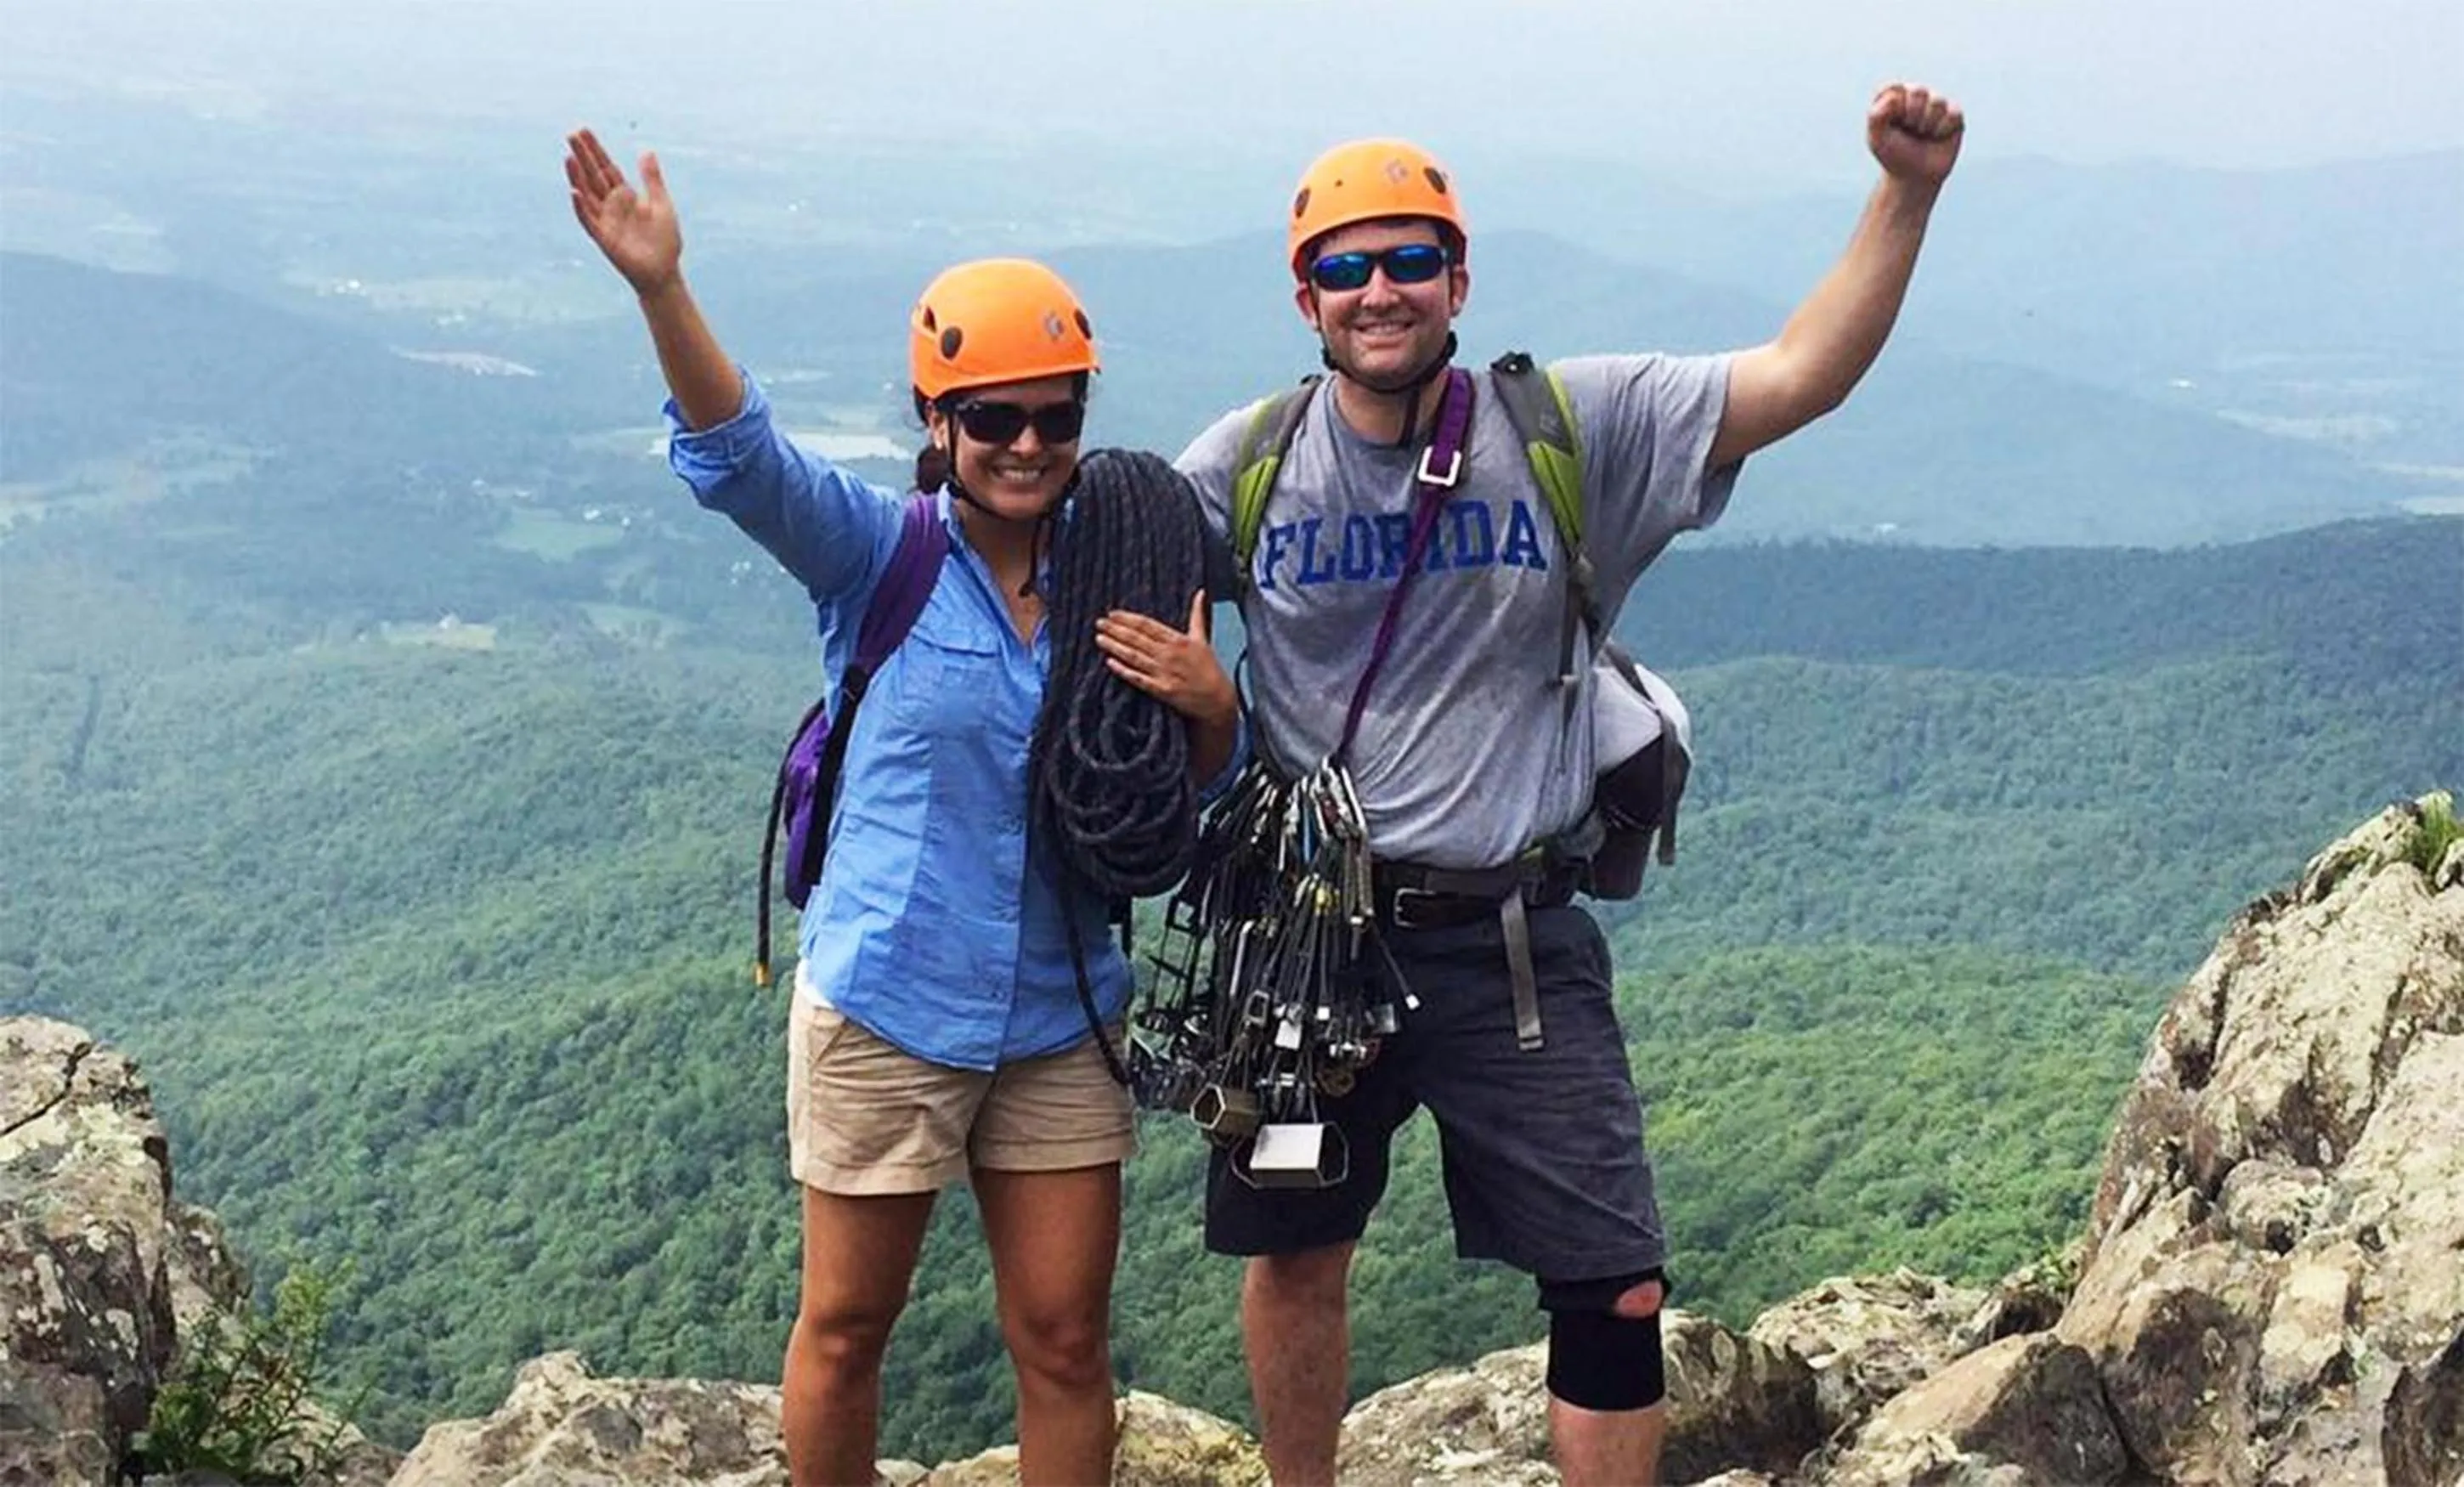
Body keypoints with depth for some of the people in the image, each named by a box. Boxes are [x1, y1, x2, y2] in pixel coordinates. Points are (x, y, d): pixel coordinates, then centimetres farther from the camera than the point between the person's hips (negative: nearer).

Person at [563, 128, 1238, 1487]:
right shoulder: (878, 556, -7)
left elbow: (1195, 790, 11)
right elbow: (737, 456, -24)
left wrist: (1210, 701, -12)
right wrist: (661, 288, -41)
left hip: (1059, 1018, 3)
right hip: (887, 1005, -3)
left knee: (1064, 1340, 8)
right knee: (846, 1328, 10)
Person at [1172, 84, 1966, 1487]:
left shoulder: (1575, 428, -5)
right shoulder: (1242, 465, -1)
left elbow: (1803, 375, -11)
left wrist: (1907, 196, -22)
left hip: (1513, 942, -1)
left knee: (1615, 1289, -1)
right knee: (1295, 1261, 17)